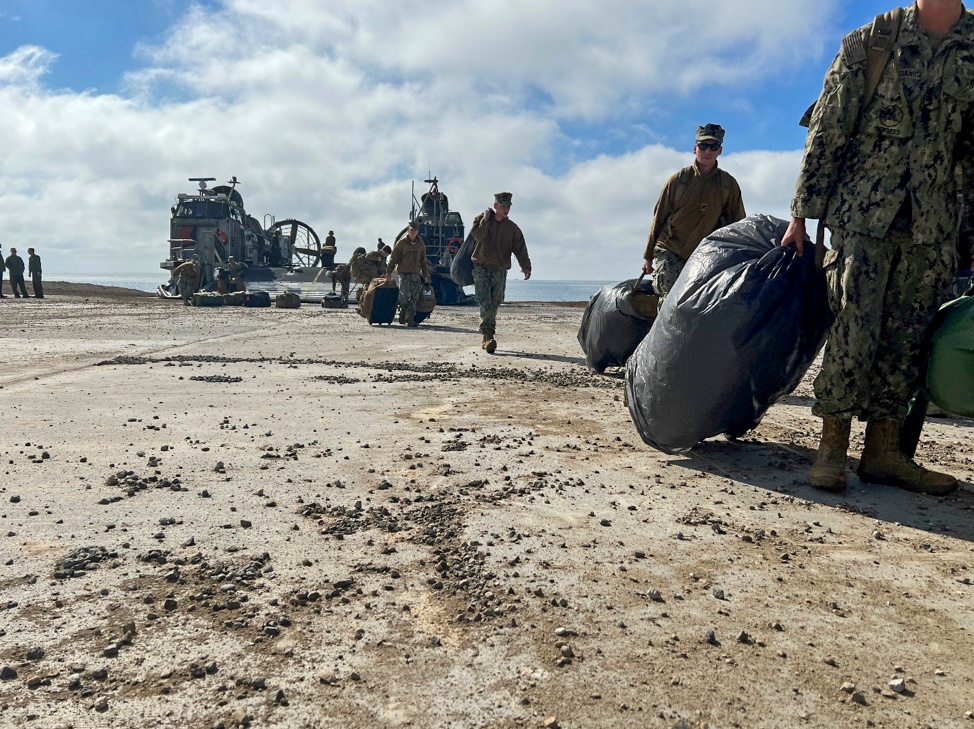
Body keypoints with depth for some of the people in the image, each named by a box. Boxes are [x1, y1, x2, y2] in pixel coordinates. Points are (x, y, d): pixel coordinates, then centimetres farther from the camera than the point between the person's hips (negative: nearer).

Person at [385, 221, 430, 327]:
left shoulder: (421, 244, 9)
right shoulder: (401, 243, -2)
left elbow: (423, 261, 18)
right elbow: (393, 258, -1)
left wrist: (425, 275, 17)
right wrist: (388, 272, -5)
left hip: (416, 273, 4)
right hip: (404, 272, -3)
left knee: (414, 298, -1)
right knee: (404, 295, -11)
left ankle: (411, 319, 1)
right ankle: (402, 314, 9)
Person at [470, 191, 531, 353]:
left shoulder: (512, 228, 10)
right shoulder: (481, 219, 6)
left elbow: (520, 249, 1)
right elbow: (478, 236, -13)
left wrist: (526, 266, -13)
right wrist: (486, 219, -11)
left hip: (500, 271, 3)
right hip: (481, 268, -3)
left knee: (493, 306, 4)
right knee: (485, 304, -17)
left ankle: (486, 339, 12)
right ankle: (489, 336, -24)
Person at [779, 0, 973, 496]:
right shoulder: (869, 43, 1)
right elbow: (826, 134, 0)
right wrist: (801, 214, -2)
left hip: (933, 225, 3)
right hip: (863, 213, -3)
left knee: (905, 340, 3)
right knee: (854, 331, -10)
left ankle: (883, 453, 11)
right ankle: (832, 447, 1)